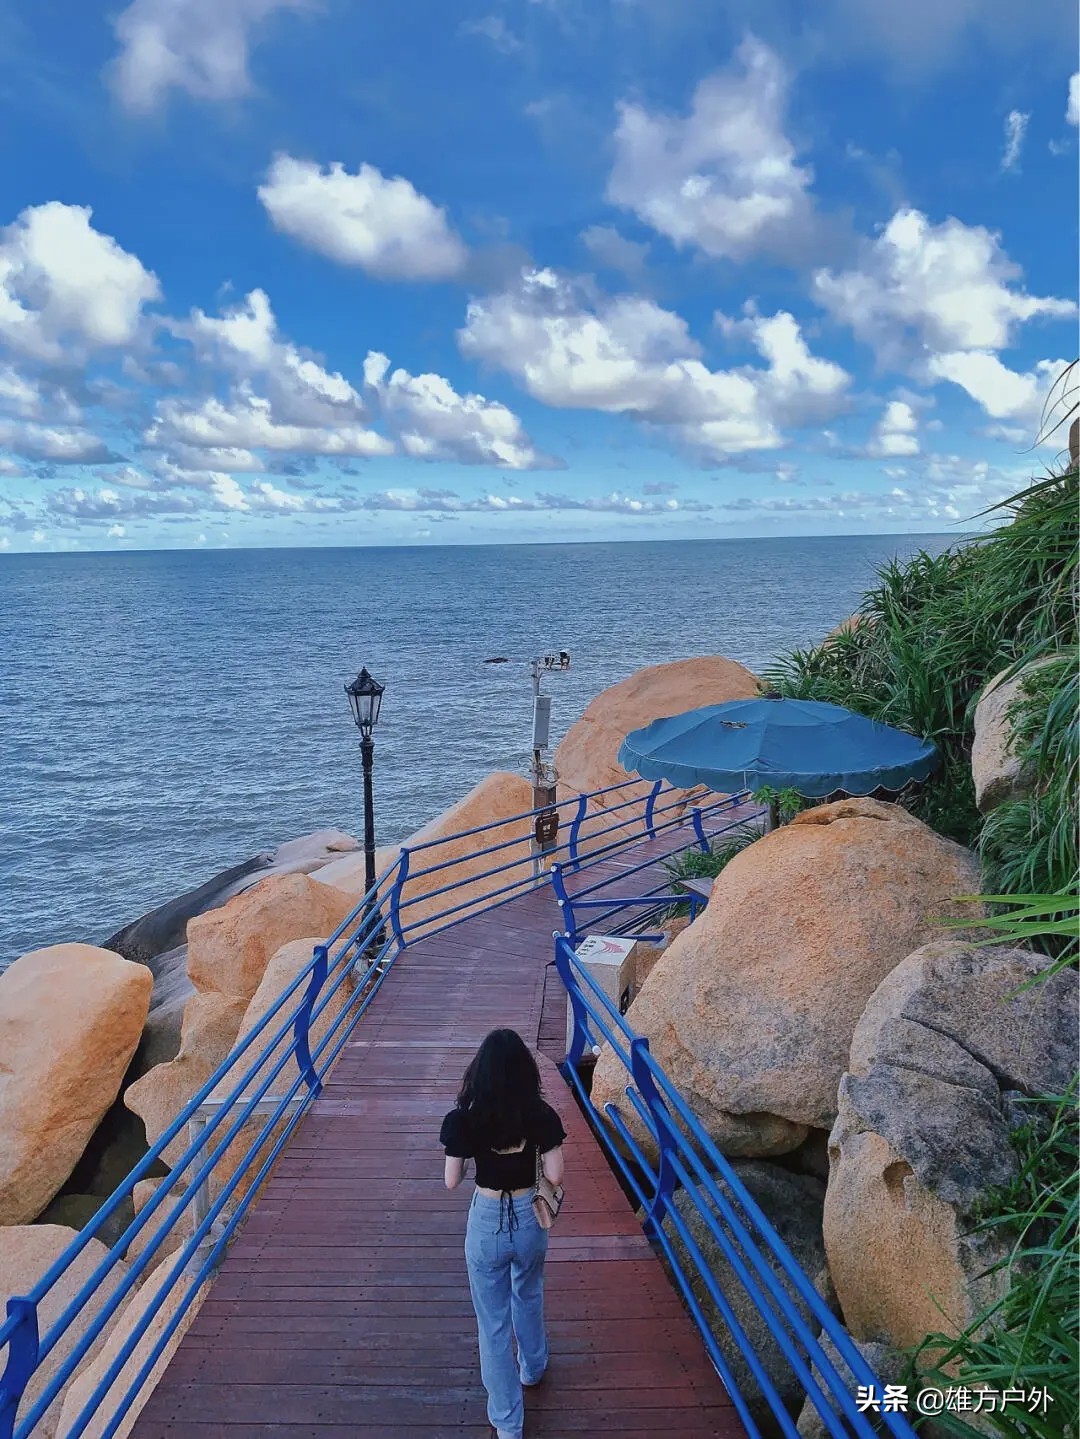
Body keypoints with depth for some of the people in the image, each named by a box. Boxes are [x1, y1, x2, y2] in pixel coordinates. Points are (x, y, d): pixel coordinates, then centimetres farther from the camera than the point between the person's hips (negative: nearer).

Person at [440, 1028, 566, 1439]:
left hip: (487, 1223, -2)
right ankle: (533, 1367, 55)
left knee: (493, 1320, 15)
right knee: (528, 1296, 32)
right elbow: (555, 1176, -12)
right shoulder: (541, 1115, -17)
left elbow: (452, 1181, -11)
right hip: (529, 1220, 2)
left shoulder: (463, 1119, -19)